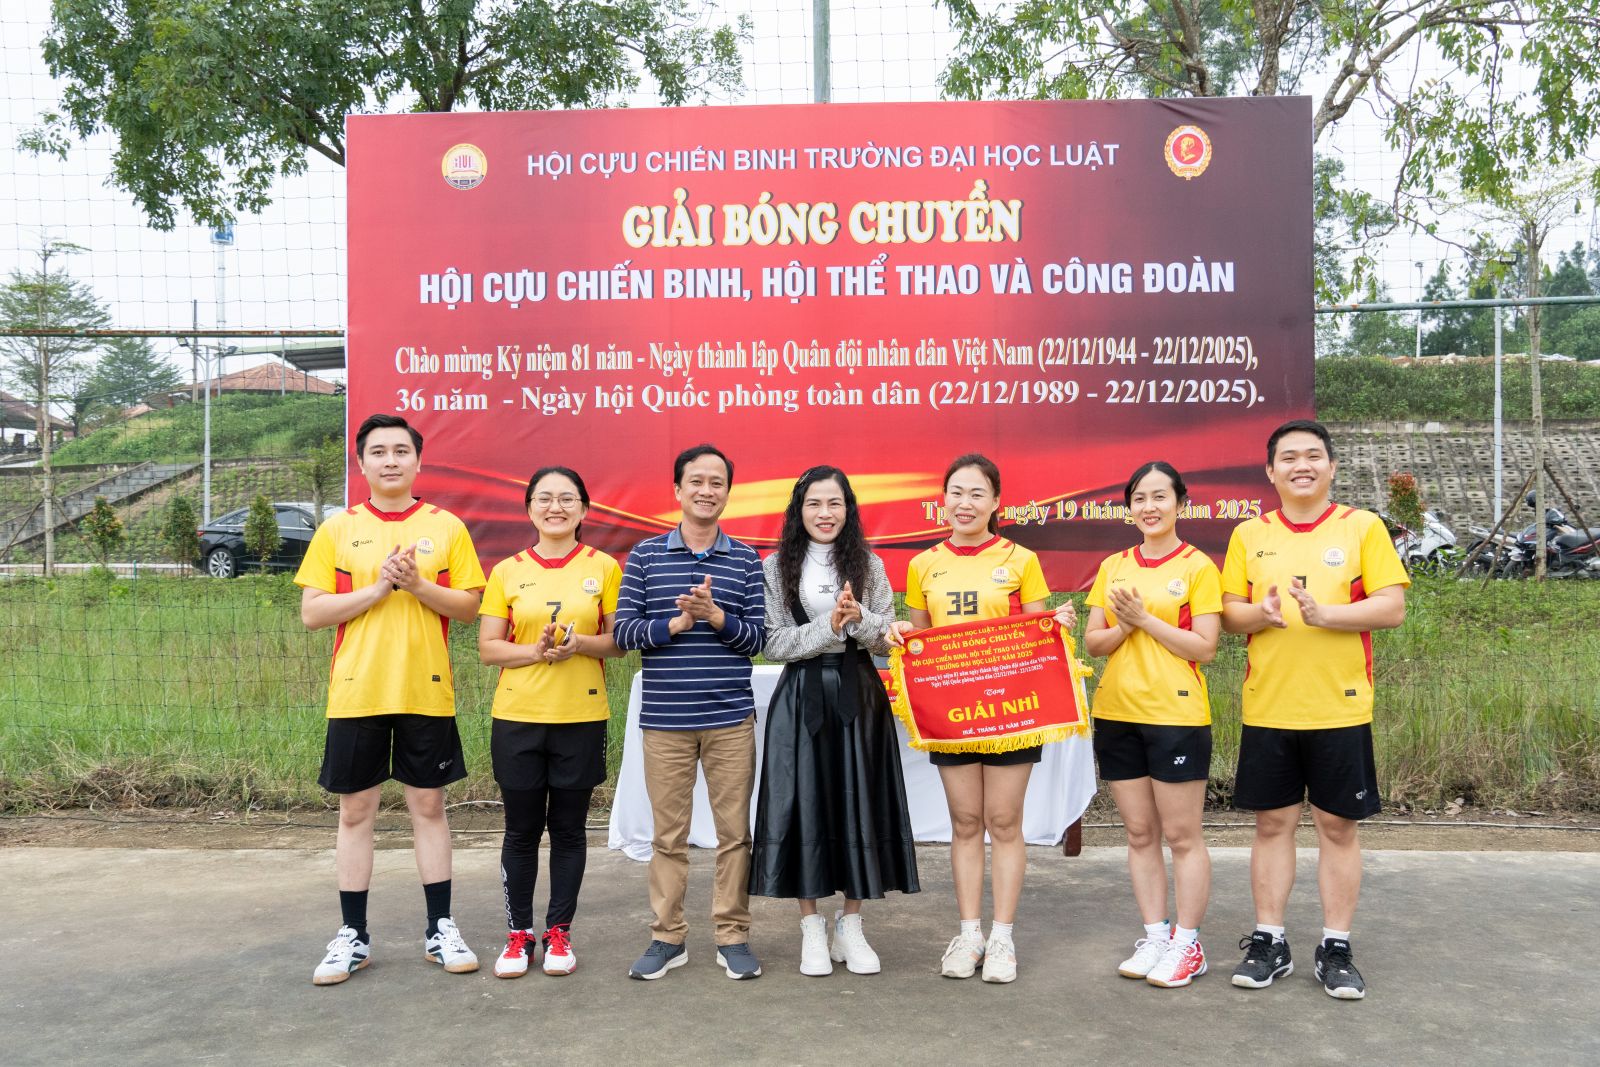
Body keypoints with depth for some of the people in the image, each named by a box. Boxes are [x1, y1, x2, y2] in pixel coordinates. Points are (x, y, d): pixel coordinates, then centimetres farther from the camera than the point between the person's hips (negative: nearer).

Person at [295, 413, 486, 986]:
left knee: (429, 808, 9)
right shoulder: (337, 530, 3)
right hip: (356, 694, 0)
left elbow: (469, 606, 1)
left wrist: (418, 584, -15)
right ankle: (352, 936, 20)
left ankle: (440, 928, 20)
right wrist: (377, 588, -14)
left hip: (426, 692, 0)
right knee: (355, 813, 8)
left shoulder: (447, 527, 3)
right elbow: (311, 612, -2)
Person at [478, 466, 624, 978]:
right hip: (517, 718, 1)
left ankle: (559, 932, 21)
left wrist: (579, 643, -16)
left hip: (582, 718, 0)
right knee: (521, 831, 7)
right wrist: (536, 650, -16)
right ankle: (518, 934, 21)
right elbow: (488, 648, 2)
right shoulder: (507, 572, 4)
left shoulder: (604, 567, 2)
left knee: (569, 829, 8)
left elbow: (620, 640, 2)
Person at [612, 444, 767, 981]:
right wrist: (677, 622, -16)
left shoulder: (746, 560, 6)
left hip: (731, 719, 1)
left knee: (734, 831, 6)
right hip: (664, 719, 0)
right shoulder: (645, 555, 4)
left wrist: (717, 617, -17)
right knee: (668, 833, 8)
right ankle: (667, 937, 21)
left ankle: (733, 936, 19)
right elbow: (622, 632, -1)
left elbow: (758, 638, 1)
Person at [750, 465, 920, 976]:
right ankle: (812, 928, 14)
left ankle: (851, 926, 18)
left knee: (859, 803, 3)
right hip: (801, 698, -1)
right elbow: (773, 644, -4)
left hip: (858, 695, 2)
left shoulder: (869, 565, 7)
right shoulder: (776, 567, 2)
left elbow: (887, 641, 4)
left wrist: (858, 618, -16)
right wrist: (830, 625, -16)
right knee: (803, 804, 0)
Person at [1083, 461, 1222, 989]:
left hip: (1176, 715, -5)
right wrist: (1124, 626, -11)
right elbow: (1093, 642, 8)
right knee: (1139, 833, 11)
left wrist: (1146, 618, -15)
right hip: (1117, 713, 5)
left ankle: (1188, 943, 13)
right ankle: (1155, 936, 21)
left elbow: (1204, 648, -9)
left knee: (1181, 835, 2)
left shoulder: (1197, 566, -3)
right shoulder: (1113, 567, 11)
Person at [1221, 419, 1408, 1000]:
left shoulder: (1363, 528, 0)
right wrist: (1260, 614, -17)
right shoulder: (1250, 534, 6)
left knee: (1338, 826, 6)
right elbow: (1228, 613, 6)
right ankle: (1268, 941, 20)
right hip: (1267, 708, 2)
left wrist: (1324, 612, -22)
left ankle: (1336, 948, 18)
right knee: (1272, 823, 9)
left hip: (1340, 708, -2)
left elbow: (1392, 606, -8)